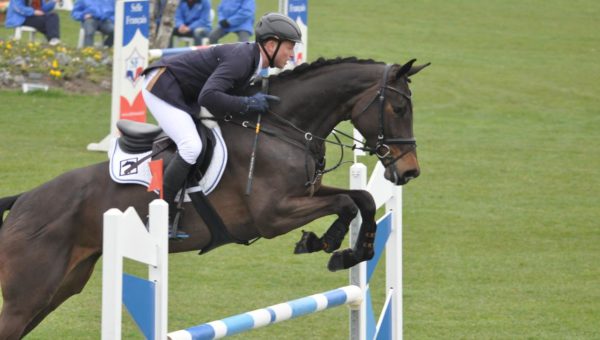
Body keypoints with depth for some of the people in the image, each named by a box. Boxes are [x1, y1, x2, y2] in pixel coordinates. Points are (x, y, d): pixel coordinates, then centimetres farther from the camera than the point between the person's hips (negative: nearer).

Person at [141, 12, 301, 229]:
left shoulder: (251, 58, 5)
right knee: (191, 146, -23)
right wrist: (249, 104, -29)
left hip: (181, 94, 11)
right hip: (162, 87, -11)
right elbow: (208, 97, -35)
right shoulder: (240, 58, -25)